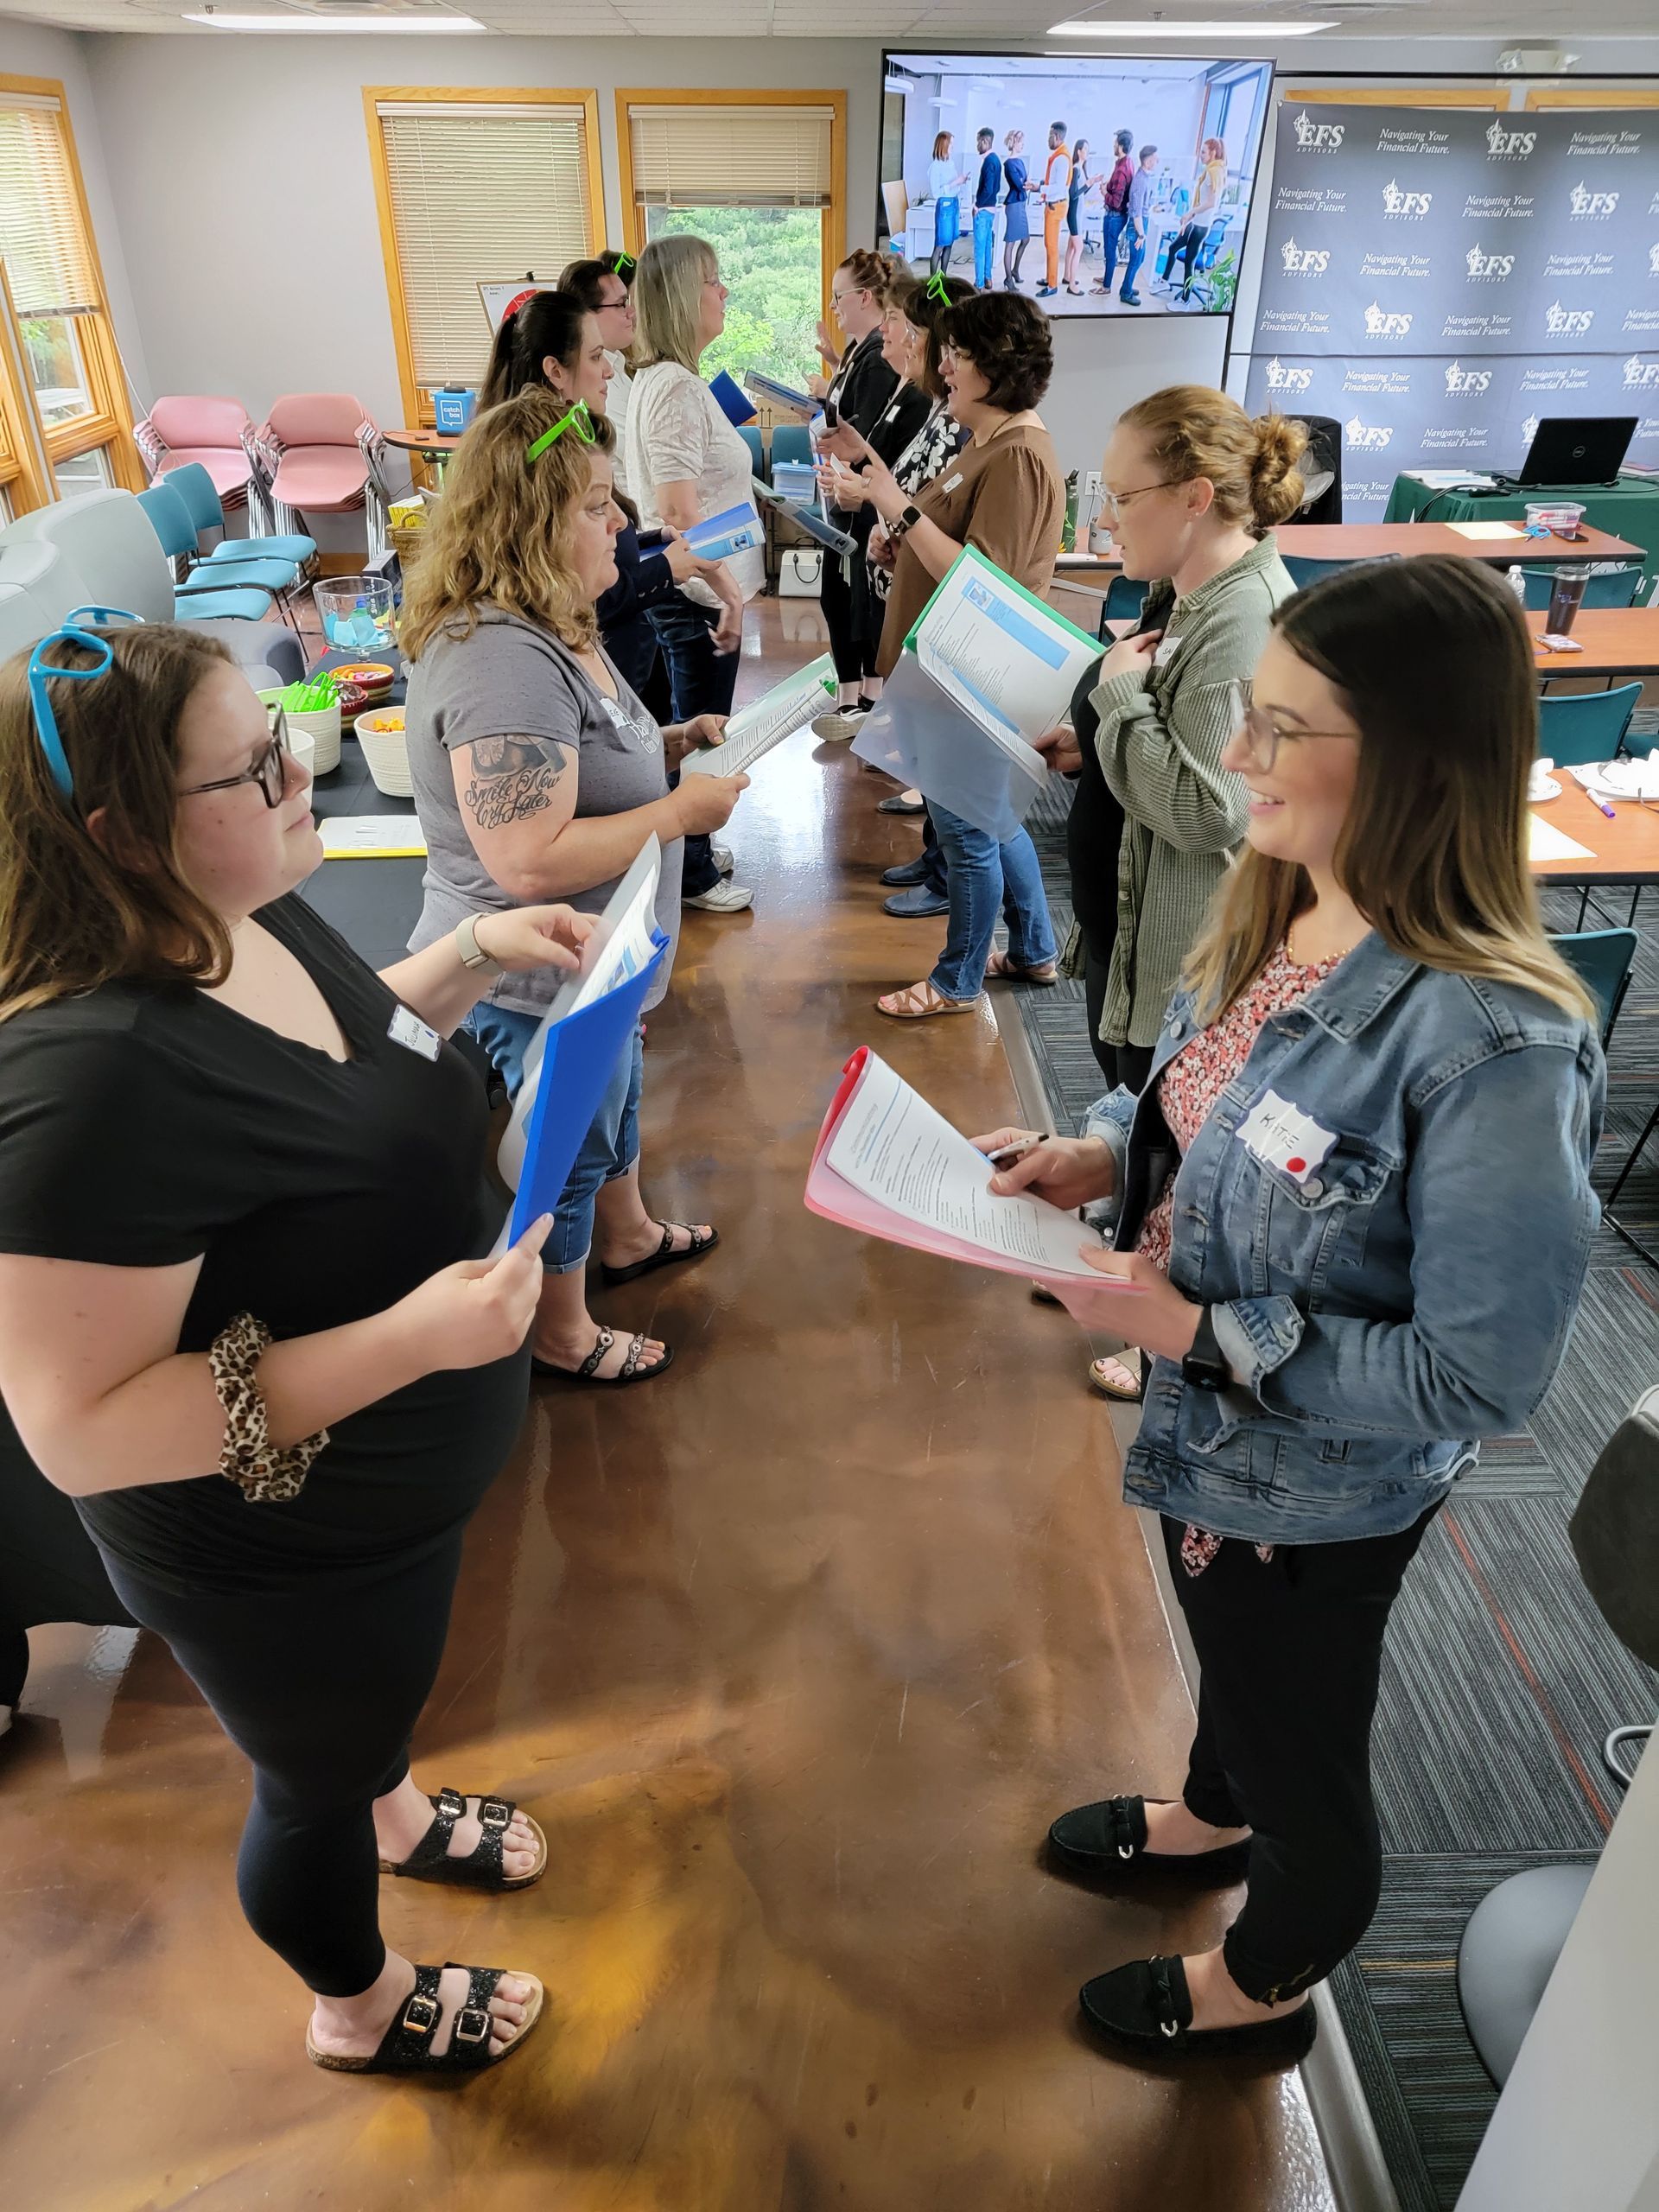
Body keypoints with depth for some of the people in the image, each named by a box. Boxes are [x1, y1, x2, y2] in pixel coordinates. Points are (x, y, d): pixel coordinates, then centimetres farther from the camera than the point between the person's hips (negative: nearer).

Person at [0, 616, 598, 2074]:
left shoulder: (253, 917, -10)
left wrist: (476, 953, -6)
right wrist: (408, 1338, -41)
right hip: (277, 1556, -7)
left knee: (376, 1689, 36)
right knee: (313, 1781, 23)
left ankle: (398, 1817, 69)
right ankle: (360, 2012, 55)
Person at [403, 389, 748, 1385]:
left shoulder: (542, 628, 4)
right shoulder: (502, 661, -31)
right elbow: (531, 861, -36)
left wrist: (671, 743, 3)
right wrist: (680, 812, -27)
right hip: (538, 984, -10)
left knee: (612, 1097, 30)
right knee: (567, 1151, 11)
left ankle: (627, 1235, 57)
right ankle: (562, 1336, 35)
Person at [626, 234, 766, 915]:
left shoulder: (662, 378, 12)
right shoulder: (677, 388, -19)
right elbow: (680, 513, -25)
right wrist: (722, 593, -22)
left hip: (685, 589, 10)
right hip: (696, 594, -10)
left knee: (690, 726, 20)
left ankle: (688, 847, 34)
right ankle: (691, 875, 15)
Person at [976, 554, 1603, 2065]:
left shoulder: (1488, 1045, -34)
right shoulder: (1279, 906, -10)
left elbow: (1480, 1377, -28)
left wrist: (1201, 1333, -27)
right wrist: (1105, 1153, -9)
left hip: (1318, 1486, -7)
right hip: (1210, 1424, 7)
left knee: (1301, 1747, 23)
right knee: (1230, 1650, 34)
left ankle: (1265, 1988, 55)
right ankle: (1215, 1817, 67)